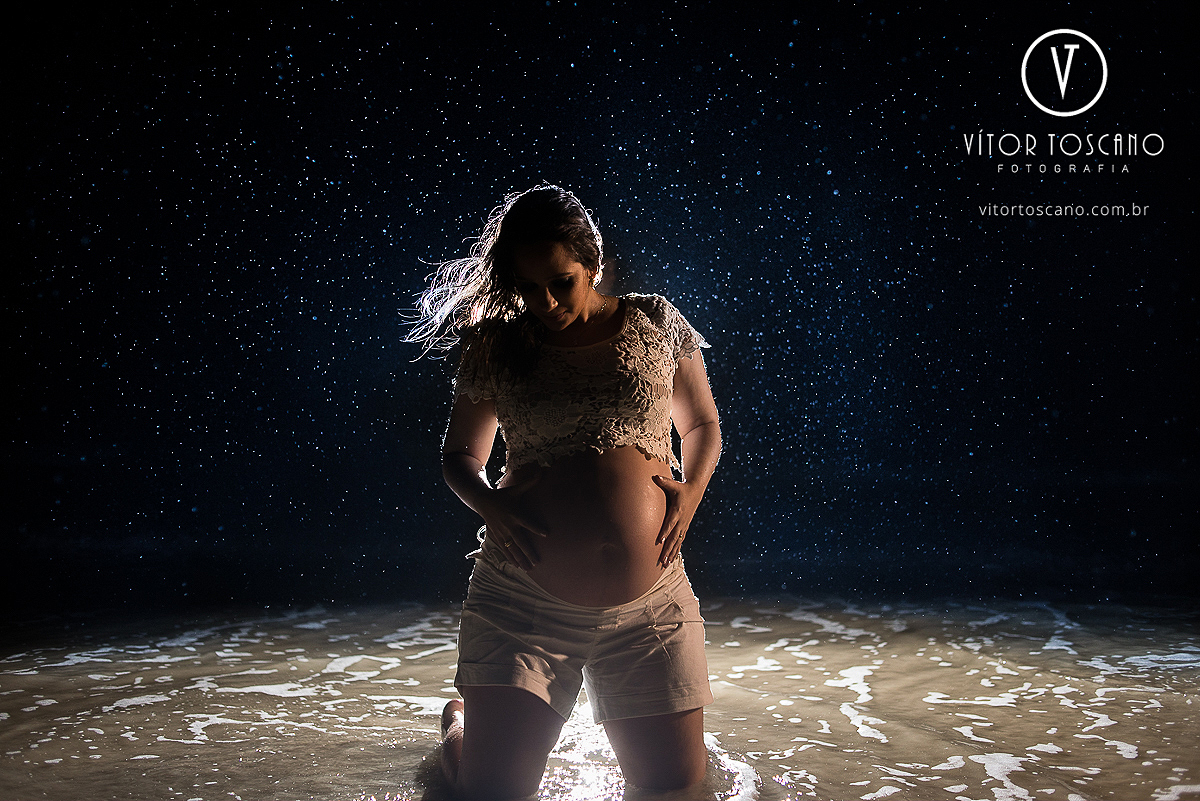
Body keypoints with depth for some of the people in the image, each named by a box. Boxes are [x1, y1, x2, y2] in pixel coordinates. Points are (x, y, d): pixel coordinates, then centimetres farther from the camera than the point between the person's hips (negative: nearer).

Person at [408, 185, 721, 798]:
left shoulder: (656, 323, 5)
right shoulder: (497, 347, 3)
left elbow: (702, 425, 17)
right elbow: (460, 454, 15)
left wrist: (690, 491, -2)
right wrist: (488, 503, -7)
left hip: (650, 609, 1)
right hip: (522, 605, -1)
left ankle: (628, 723, 40)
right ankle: (460, 717, 32)